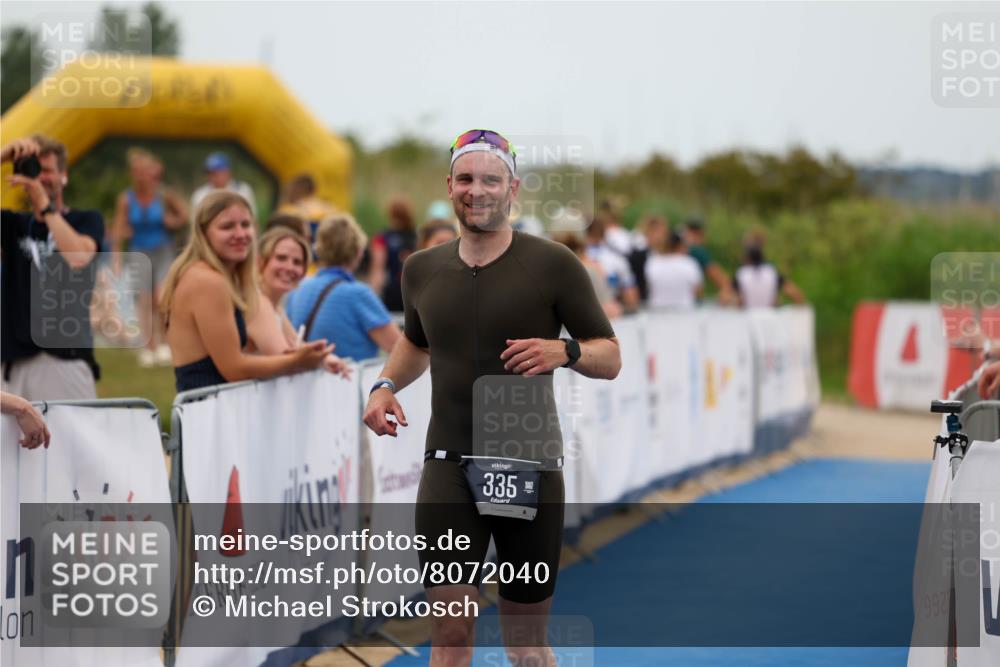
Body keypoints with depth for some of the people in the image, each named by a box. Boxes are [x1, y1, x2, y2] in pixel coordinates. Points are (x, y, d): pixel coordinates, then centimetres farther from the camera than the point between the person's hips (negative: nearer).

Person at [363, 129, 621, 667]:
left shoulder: (553, 265, -3)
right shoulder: (422, 270, 9)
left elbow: (610, 357, 0)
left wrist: (565, 351, -20)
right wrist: (386, 385, 9)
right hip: (449, 462, 2)